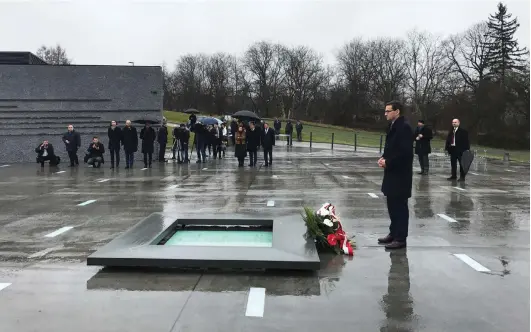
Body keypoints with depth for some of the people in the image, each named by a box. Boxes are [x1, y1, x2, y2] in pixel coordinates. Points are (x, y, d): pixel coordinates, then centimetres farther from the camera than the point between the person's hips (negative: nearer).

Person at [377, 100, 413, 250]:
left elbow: (405, 152, -23)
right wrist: (383, 158, 3)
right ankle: (393, 233, 26)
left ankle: (400, 238, 5)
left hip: (401, 174, -9)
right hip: (392, 172, 9)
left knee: (399, 206, -2)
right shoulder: (392, 126, 13)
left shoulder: (404, 127, -17)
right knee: (392, 204, 15)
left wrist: (387, 162, -16)